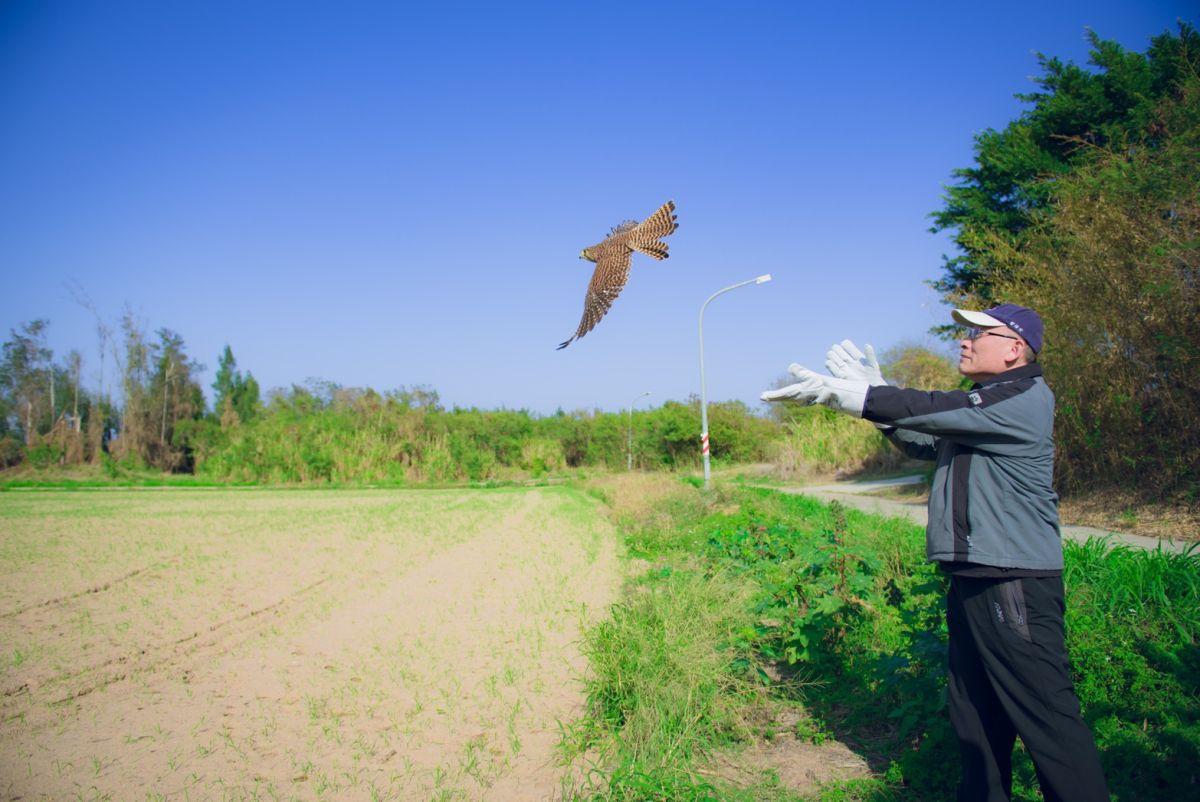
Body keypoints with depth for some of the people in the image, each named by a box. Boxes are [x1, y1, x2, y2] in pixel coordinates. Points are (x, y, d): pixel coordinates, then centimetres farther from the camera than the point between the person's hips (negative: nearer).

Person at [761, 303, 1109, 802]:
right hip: (970, 580, 10)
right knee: (975, 714, 17)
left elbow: (930, 410, -19)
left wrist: (839, 392, -16)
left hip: (1015, 584, -10)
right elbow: (922, 444, 19)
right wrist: (876, 393, 7)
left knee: (1048, 715, -6)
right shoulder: (979, 406, 19)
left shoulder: (1026, 398, -12)